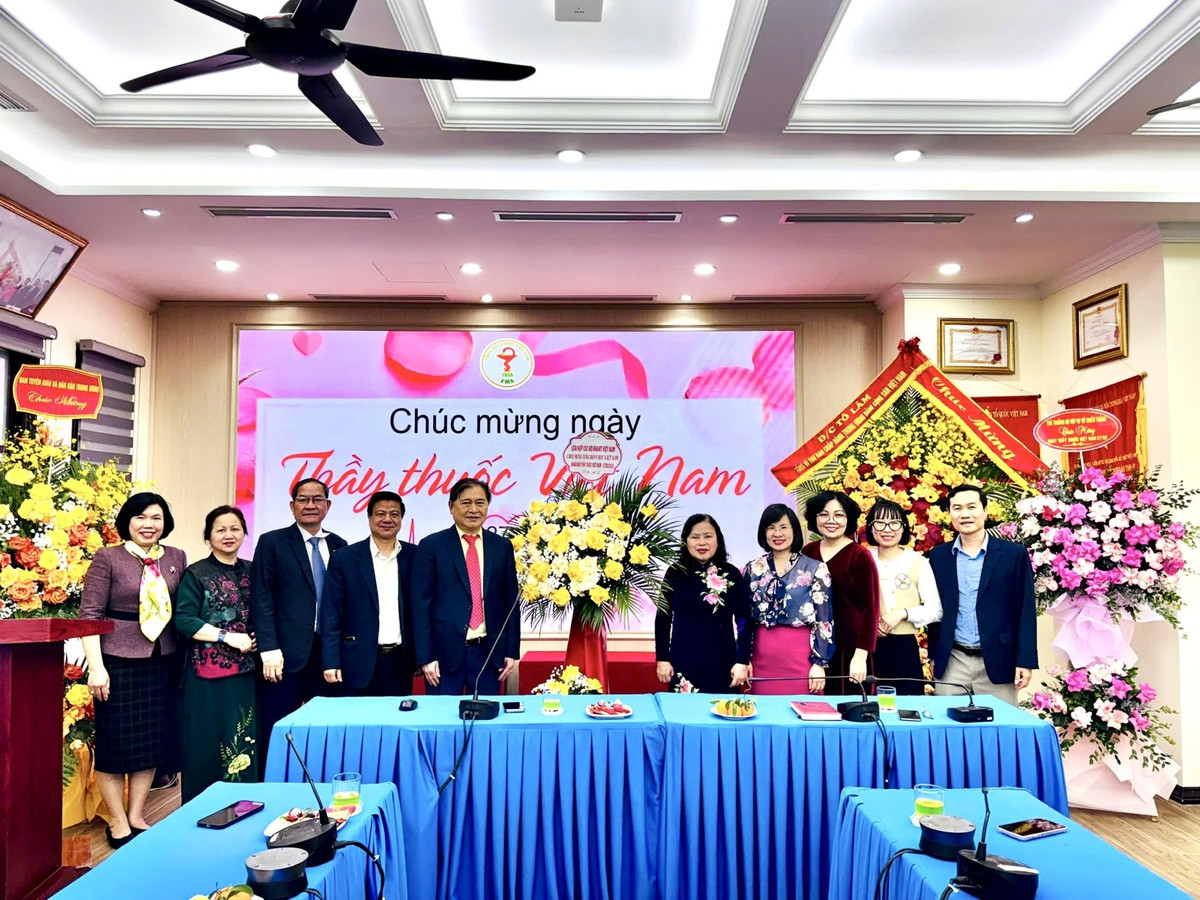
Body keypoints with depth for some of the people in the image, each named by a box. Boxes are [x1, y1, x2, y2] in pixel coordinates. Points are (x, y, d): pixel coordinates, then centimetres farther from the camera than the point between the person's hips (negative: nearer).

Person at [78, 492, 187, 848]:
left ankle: (137, 816, 25)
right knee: (115, 742, 5)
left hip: (162, 662, 4)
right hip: (118, 662, -4)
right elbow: (89, 614, -8)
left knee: (153, 740, 10)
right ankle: (118, 822, 20)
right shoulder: (107, 558, -6)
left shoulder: (176, 558, 4)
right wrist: (96, 667, -14)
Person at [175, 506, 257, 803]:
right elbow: (183, 620, -11)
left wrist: (257, 639, -2)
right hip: (209, 671, -4)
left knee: (245, 740, 7)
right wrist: (228, 637, -15)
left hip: (246, 670, 4)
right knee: (208, 742, 0)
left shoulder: (251, 572, 11)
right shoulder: (196, 574, -3)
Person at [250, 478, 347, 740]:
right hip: (287, 654, -3)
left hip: (329, 652, 3)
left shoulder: (339, 545, 12)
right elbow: (261, 599, -5)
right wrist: (269, 650, -12)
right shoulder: (272, 542, 1)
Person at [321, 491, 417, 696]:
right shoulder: (345, 558, 0)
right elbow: (332, 615, -1)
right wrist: (331, 662, -7)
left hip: (401, 661, 2)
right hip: (361, 662, -1)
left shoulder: (414, 556, 4)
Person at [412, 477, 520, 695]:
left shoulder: (502, 547, 8)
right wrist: (426, 657, -7)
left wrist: (511, 651, 6)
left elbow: (510, 602, 9)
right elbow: (421, 604, -3)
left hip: (489, 651, 3)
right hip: (446, 652, -2)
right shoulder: (431, 546, -1)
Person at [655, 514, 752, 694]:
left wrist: (742, 661, -4)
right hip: (684, 661, 0)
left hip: (722, 661, 0)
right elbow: (663, 618, 3)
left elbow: (743, 620, 1)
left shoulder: (732, 574, -1)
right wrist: (662, 658, 0)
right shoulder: (675, 573, -2)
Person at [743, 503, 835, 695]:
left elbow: (824, 620, -2)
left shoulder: (815, 569, -1)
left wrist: (819, 663, -6)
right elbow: (745, 617, 9)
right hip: (763, 655, 2)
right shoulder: (754, 569, 7)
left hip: (801, 655, -2)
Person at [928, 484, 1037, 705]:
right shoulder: (939, 556, 6)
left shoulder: (1014, 554, -1)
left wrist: (1025, 661, -6)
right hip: (951, 662, 2)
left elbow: (1025, 611, -2)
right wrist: (934, 656, 8)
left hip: (997, 661, -2)